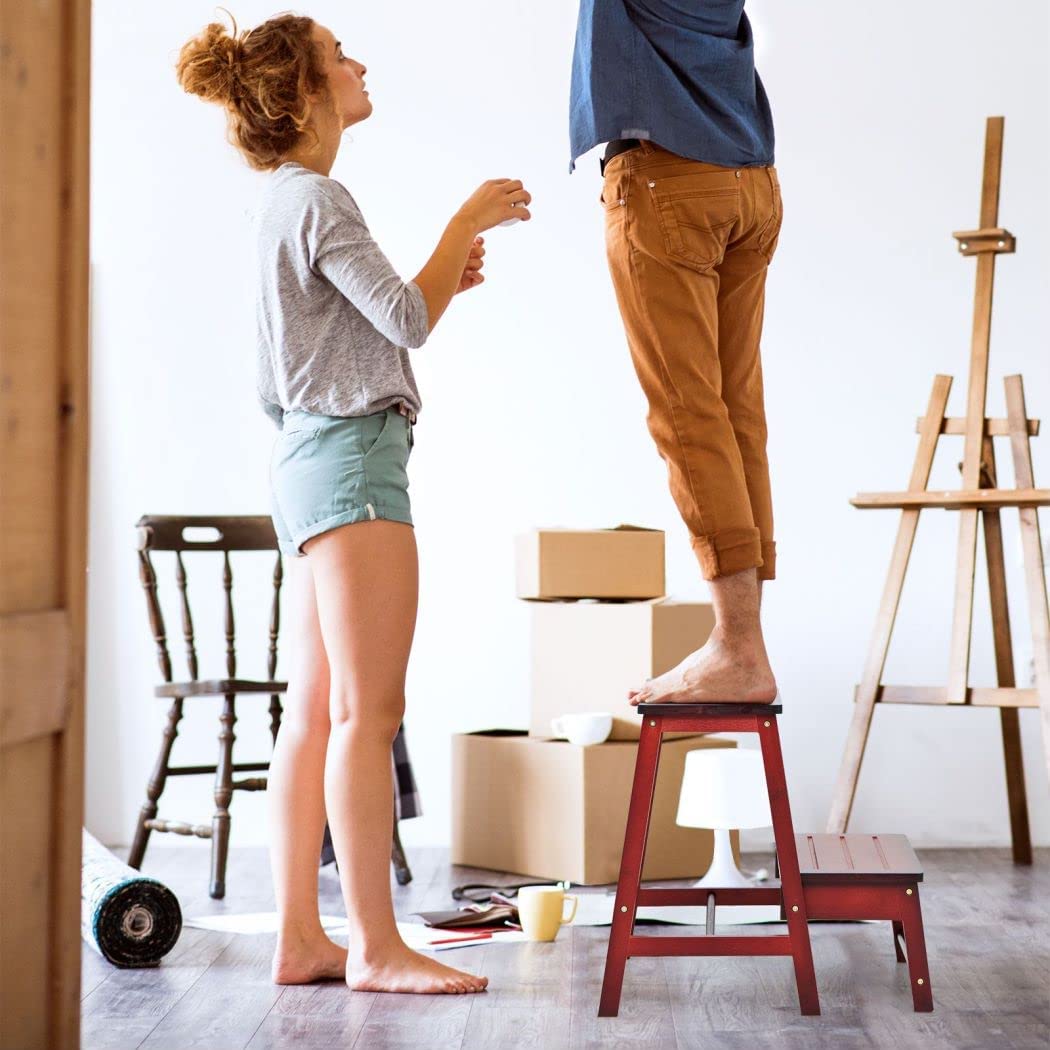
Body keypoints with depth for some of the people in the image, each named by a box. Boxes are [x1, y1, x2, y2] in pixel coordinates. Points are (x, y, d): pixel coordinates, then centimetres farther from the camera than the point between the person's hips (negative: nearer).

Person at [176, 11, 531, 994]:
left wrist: (444, 280, 16)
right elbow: (406, 321, -17)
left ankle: (301, 937, 9)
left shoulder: (285, 202, 20)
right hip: (350, 453, -10)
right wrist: (466, 223, -6)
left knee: (313, 712, 7)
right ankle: (377, 946, -6)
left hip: (311, 457, 10)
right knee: (368, 711, -9)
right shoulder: (316, 198, -10)